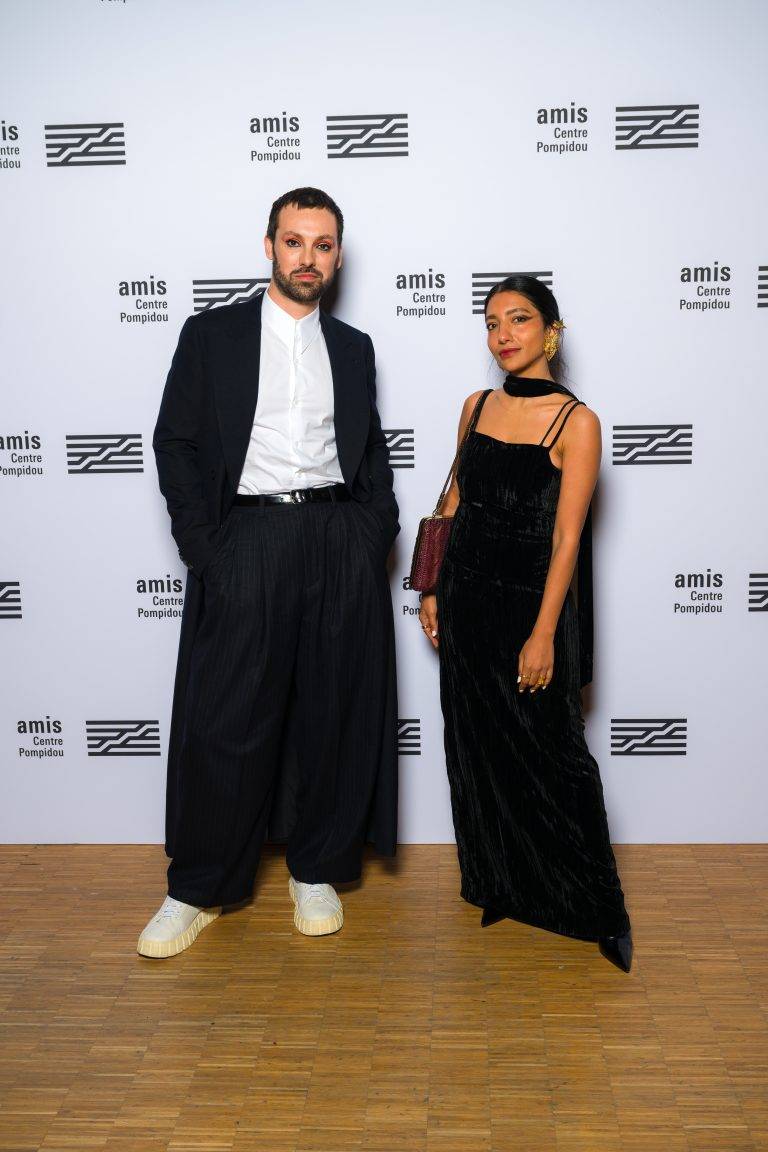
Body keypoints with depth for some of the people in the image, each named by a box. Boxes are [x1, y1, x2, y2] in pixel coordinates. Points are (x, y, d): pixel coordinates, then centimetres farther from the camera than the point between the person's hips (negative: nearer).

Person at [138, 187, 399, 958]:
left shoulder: (353, 348, 17)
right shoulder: (211, 335, 8)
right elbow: (176, 442, 2)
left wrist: (376, 530, 3)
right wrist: (204, 546, -8)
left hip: (340, 539, 3)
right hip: (246, 539, -2)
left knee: (335, 714, 6)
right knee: (224, 721, -1)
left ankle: (317, 872, 22)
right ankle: (198, 889, 14)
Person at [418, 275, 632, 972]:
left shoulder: (576, 422, -10)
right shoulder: (477, 406, 7)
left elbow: (566, 537, -13)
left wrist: (543, 634, -17)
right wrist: (435, 590, 9)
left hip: (530, 600, -5)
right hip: (468, 594, 6)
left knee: (548, 752, 0)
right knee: (477, 747, 12)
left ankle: (599, 909, 18)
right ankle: (504, 887, 31)